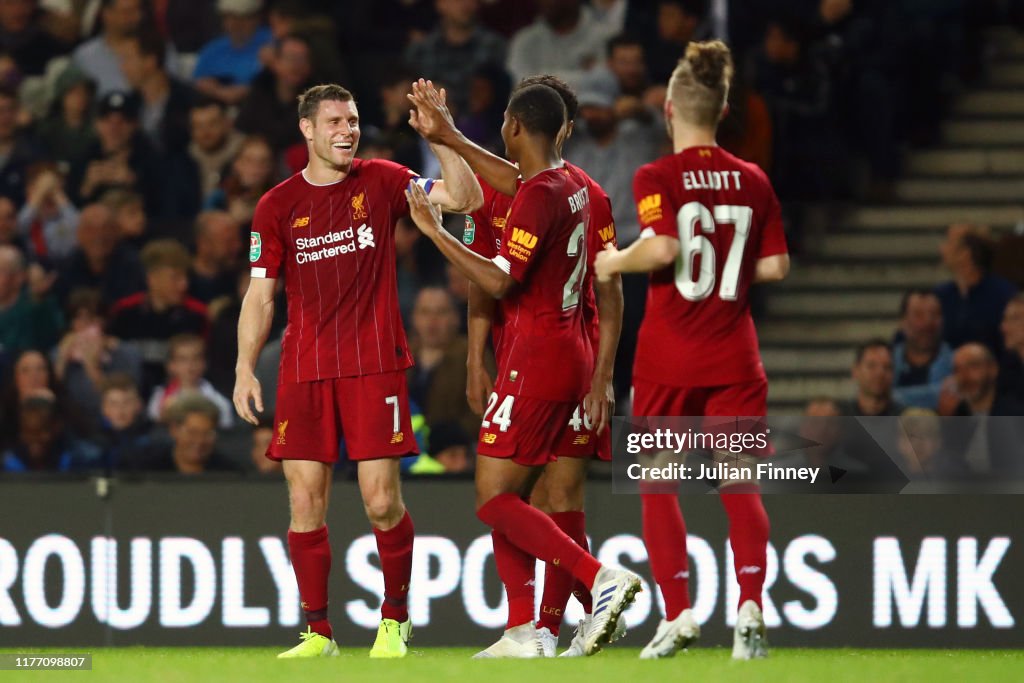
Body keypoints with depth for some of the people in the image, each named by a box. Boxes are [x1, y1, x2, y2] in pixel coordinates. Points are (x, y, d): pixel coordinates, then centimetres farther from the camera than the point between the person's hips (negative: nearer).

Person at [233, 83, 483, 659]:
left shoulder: (381, 181, 4)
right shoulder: (278, 206, 6)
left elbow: (465, 198, -3)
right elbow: (261, 293, 9)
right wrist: (245, 369, 1)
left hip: (375, 367, -2)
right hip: (303, 372, 2)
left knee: (382, 502, -6)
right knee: (306, 503, -3)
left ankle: (395, 618, 13)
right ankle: (319, 633, 5)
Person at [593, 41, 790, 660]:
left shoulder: (658, 178, -9)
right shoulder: (753, 180, 3)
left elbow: (662, 247, -23)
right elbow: (776, 265, 4)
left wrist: (616, 261, -4)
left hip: (669, 358, -3)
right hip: (734, 355, 3)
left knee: (657, 484, 9)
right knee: (741, 484, 4)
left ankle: (678, 613, 0)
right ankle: (751, 606, -12)